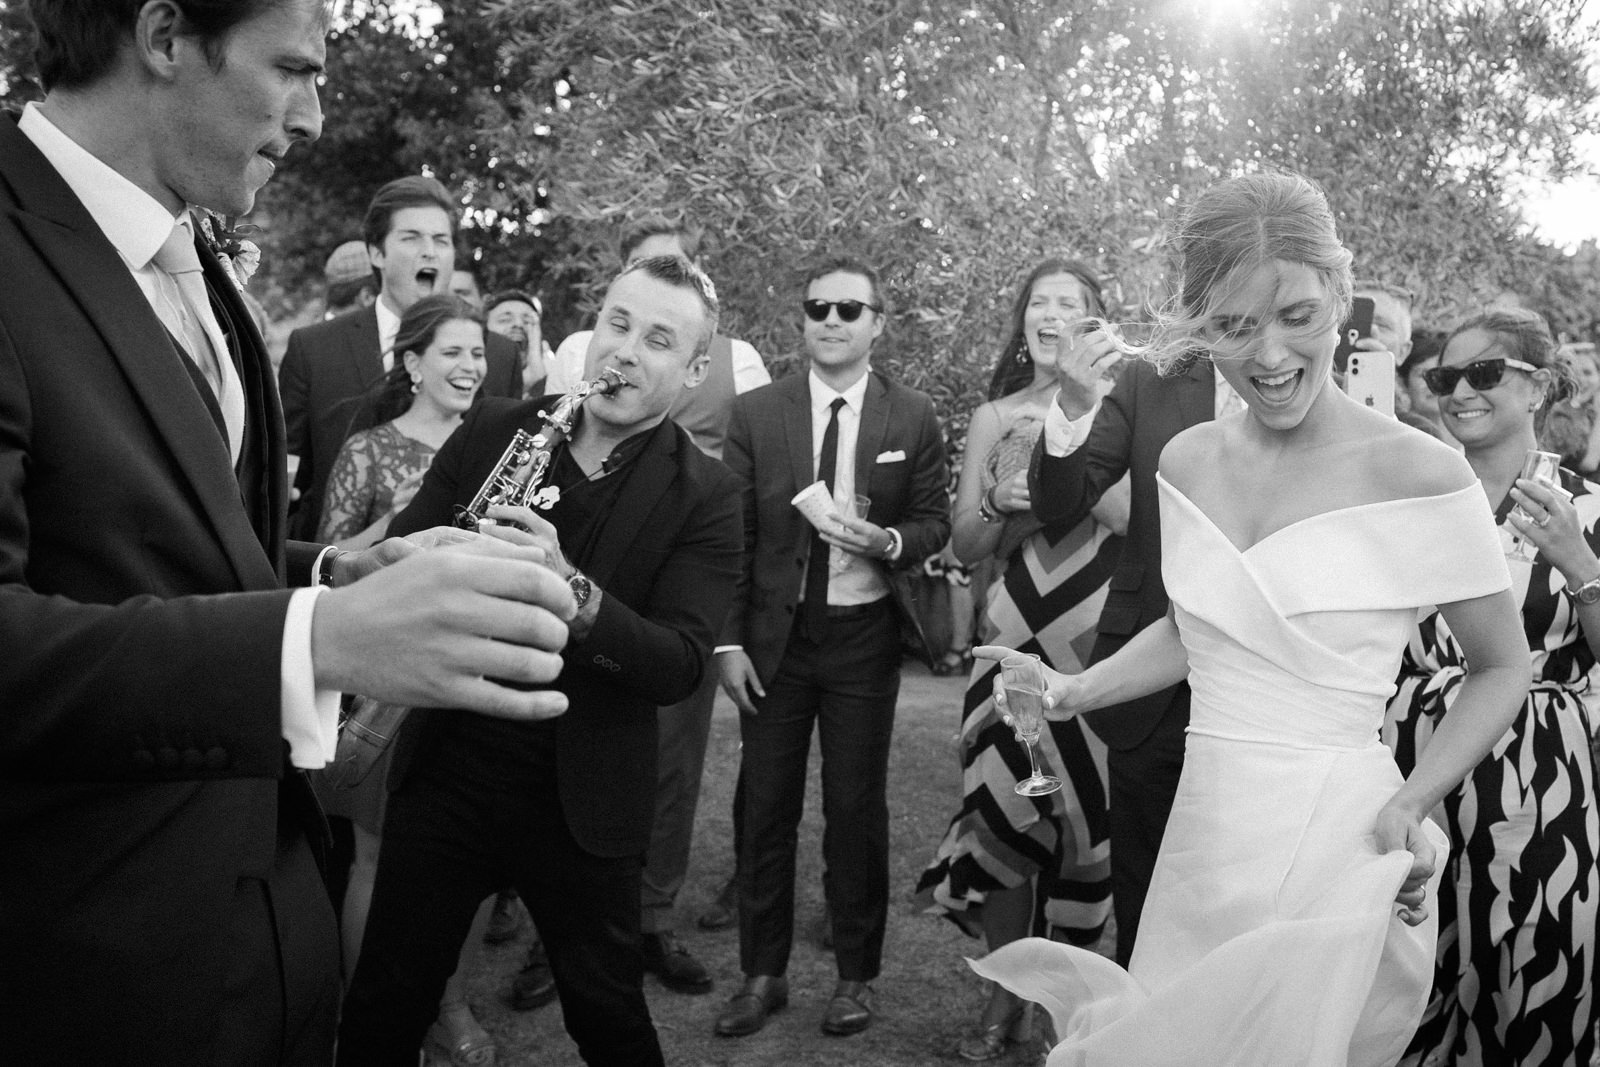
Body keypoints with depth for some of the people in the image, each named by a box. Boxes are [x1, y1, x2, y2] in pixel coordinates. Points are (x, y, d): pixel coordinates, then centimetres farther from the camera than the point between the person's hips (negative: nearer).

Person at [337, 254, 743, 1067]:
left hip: (582, 801, -2)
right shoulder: (490, 431, 0)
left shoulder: (704, 495, -8)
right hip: (444, 771, 2)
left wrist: (571, 589, -34)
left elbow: (679, 666, -17)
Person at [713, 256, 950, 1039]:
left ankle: (856, 974, 25)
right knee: (764, 805, 7)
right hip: (775, 632, 1)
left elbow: (934, 520, 5)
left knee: (857, 805, 8)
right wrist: (728, 640, -4)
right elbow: (733, 532, 0)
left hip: (864, 636, -1)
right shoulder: (755, 413, 1)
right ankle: (762, 973, 24)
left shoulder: (913, 417, 0)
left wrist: (889, 542, -17)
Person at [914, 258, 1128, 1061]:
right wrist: (998, 504, -12)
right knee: (1004, 812, 5)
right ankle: (1005, 1000, 22)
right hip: (1014, 633, 2)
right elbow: (964, 545, 8)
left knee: (1083, 812, 4)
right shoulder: (994, 417, 8)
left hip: (1093, 639, -2)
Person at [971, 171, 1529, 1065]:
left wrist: (1413, 802, -12)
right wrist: (1079, 690, 6)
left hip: (1337, 856, -4)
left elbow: (1503, 669, 0)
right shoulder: (1188, 461, 3)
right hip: (1202, 847, 4)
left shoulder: (1417, 472, -11)